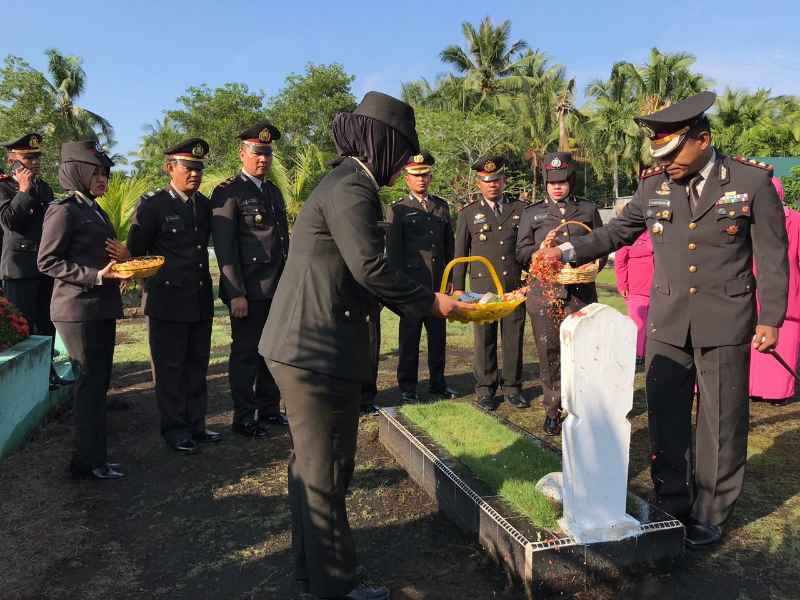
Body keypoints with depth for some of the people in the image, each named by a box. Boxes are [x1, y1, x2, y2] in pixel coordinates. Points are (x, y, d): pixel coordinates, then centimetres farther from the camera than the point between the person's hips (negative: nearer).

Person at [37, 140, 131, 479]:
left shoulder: (95, 210, 16)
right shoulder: (63, 210, -10)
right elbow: (47, 262, -13)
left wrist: (122, 259, 1)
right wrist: (97, 275, -21)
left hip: (101, 310, 9)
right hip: (78, 310, -9)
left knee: (98, 382, 12)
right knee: (90, 382, -3)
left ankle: (92, 454, 24)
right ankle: (89, 461, 9)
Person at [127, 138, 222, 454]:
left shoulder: (205, 204, 10)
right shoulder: (152, 204, -7)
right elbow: (135, 250, 0)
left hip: (201, 300, 6)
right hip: (167, 301, -5)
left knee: (197, 366, 12)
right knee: (170, 368, 4)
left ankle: (196, 425, 24)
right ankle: (175, 430, 17)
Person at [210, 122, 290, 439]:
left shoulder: (273, 191, 17)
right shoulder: (228, 192, -6)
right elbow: (224, 247, -12)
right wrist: (236, 293, -16)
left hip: (278, 288, 7)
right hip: (249, 291, -7)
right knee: (246, 353, 3)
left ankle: (269, 408, 27)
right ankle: (244, 418, 15)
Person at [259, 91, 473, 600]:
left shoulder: (342, 183, 18)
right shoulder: (352, 187, -15)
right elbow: (370, 268, -23)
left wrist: (422, 300, 16)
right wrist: (429, 301, -10)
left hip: (303, 347, 11)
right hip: (320, 352, -11)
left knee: (311, 464, 20)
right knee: (327, 471, 2)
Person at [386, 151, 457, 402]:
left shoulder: (442, 206, 14)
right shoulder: (397, 210, 1)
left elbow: (449, 245, 15)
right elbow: (393, 250, -3)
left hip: (439, 282, 4)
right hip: (412, 282, -4)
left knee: (438, 334, 11)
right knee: (410, 335, 3)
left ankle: (438, 382, 24)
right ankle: (407, 386, 14)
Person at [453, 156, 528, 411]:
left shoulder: (521, 208, 11)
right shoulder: (468, 213, 8)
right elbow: (460, 252, 8)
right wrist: (458, 288, 4)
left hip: (516, 285, 1)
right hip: (483, 287, -1)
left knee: (514, 339, 5)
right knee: (485, 340, 3)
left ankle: (511, 387, 18)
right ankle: (485, 390, 15)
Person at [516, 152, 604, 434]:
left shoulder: (588, 209, 14)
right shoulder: (532, 213, 12)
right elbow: (521, 253, 11)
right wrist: (541, 248, -10)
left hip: (580, 290, 0)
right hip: (544, 291, 0)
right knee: (549, 352, 3)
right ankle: (552, 411, 16)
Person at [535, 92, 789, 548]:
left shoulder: (752, 181, -7)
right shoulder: (655, 185, 0)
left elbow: (772, 256, -3)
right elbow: (619, 231, 8)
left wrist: (771, 319, -5)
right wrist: (569, 252, -6)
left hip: (725, 322, -2)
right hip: (667, 321, 3)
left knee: (722, 421, 8)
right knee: (665, 417, 9)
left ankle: (711, 512, 26)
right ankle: (672, 506, 26)